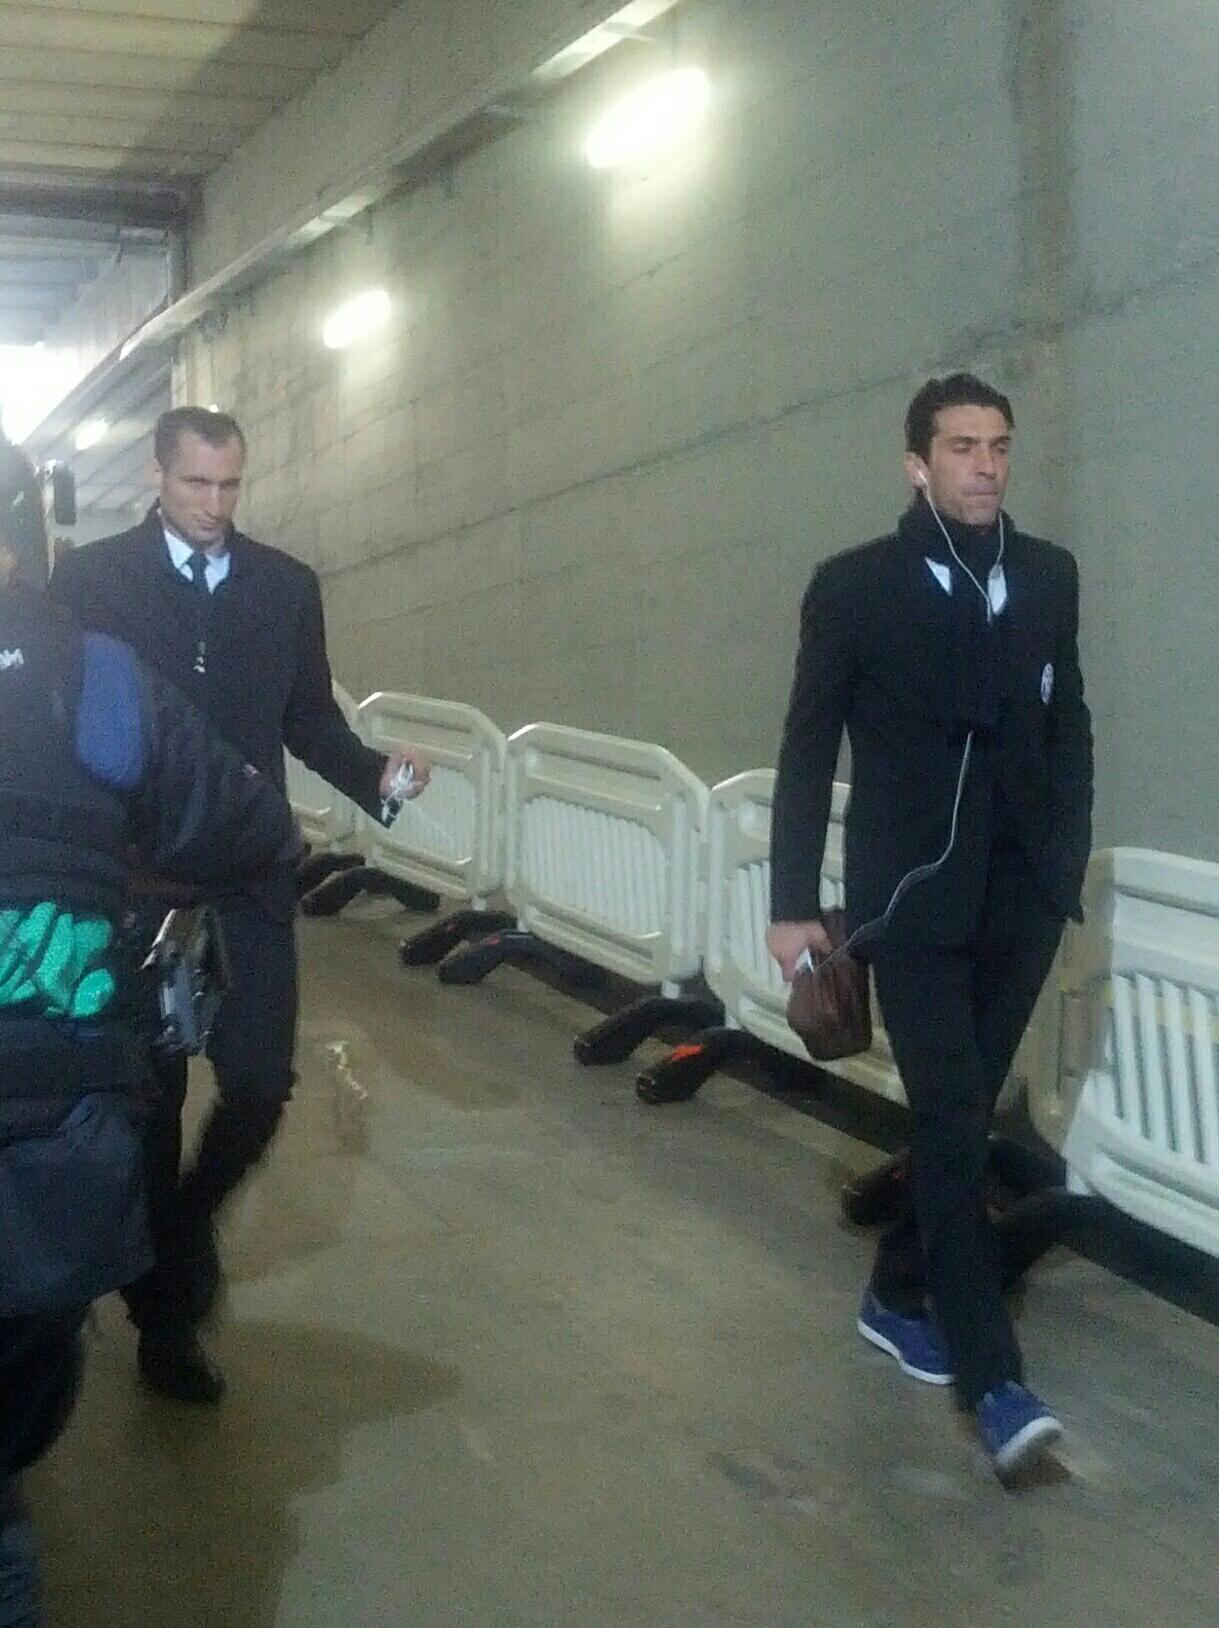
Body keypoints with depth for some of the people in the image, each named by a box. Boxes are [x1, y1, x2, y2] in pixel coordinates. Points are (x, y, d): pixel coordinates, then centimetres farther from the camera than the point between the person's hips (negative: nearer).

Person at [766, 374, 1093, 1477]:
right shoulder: (853, 586, -4)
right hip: (912, 899, -4)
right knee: (954, 1124, -8)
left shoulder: (1049, 576, 7)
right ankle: (995, 1379, -6)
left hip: (1020, 898, 4)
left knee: (961, 1117, 13)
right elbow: (808, 752, -2)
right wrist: (793, 904, -4)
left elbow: (1069, 728, 12)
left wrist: (1069, 865, 4)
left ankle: (897, 1296, 32)